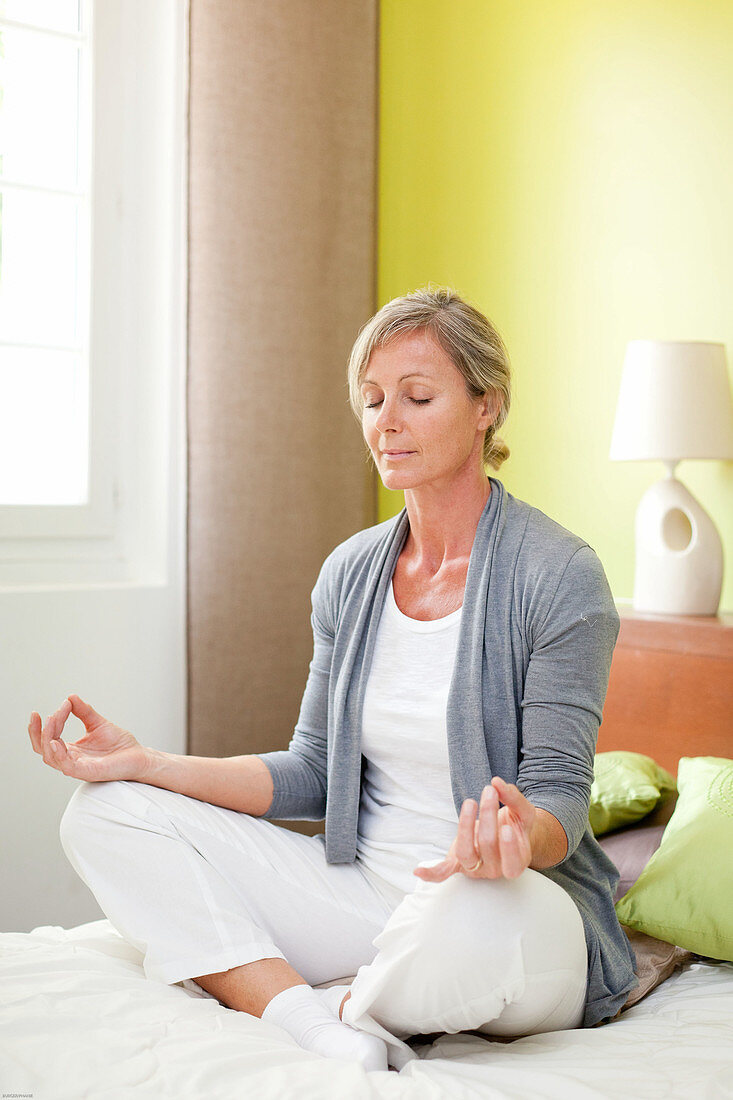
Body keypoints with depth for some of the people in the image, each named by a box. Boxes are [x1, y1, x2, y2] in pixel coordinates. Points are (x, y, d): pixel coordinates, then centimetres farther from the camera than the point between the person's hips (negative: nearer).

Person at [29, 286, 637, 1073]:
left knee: (468, 923, -43)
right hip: (363, 889, 6)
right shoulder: (350, 573, 7)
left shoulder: (559, 576, -12)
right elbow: (313, 775, 8)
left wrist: (520, 836, -37)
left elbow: (561, 797, -12)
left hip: (526, 901, -5)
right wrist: (145, 763, -3)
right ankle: (320, 1031, -23)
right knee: (106, 815, -7)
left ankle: (339, 1005, -6)